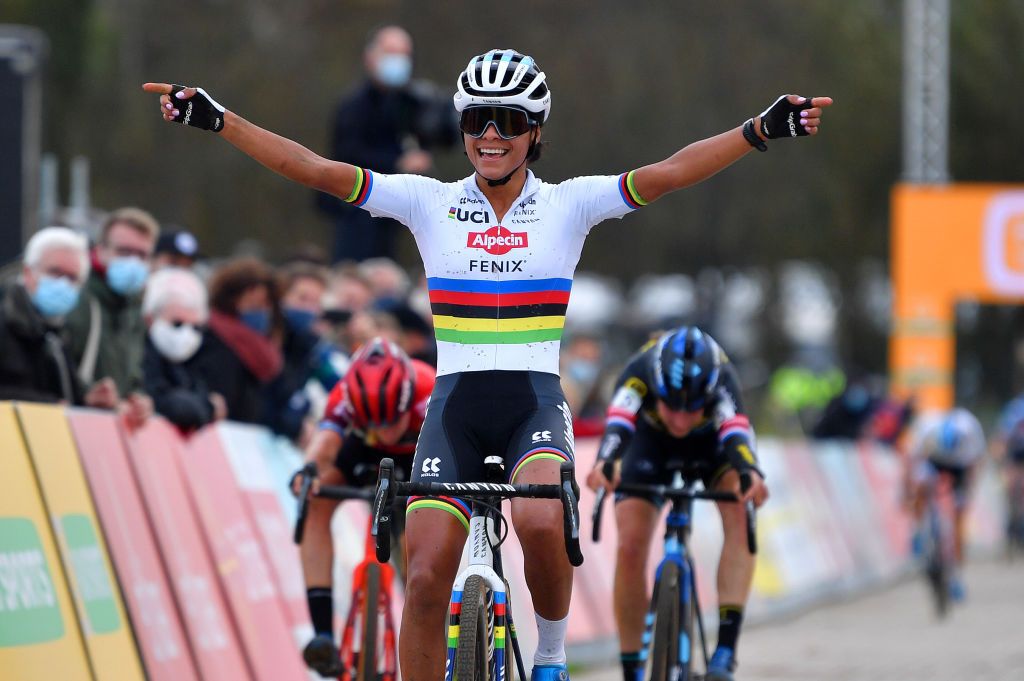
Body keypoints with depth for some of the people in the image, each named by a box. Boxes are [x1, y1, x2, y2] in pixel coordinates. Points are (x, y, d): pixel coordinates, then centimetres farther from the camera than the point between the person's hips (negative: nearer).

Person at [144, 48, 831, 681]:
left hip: (536, 399, -2)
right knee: (426, 576, -9)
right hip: (456, 401, 2)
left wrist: (763, 130, -20)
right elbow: (315, 169, -1)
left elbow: (670, 172, -8)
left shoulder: (568, 203, 3)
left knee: (540, 521, -31)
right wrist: (216, 120, -9)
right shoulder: (430, 202, 5)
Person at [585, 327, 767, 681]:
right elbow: (618, 422, -53)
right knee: (631, 546, -16)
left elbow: (735, 430, -54)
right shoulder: (639, 373, -38)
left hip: (711, 442, -1)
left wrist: (750, 475, -75)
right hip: (651, 440, 1)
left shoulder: (721, 378, -39)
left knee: (741, 515, -29)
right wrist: (604, 464, -74)